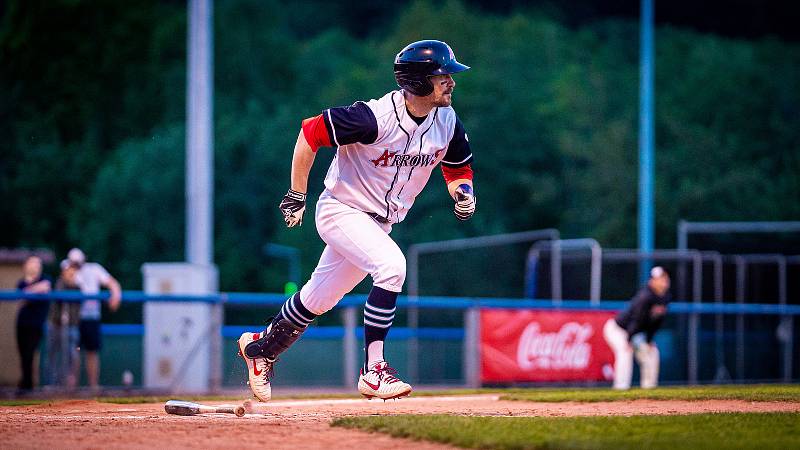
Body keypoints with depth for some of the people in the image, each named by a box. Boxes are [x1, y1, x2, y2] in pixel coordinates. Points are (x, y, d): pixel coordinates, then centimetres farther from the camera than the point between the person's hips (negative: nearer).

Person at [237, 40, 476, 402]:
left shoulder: (448, 122, -6)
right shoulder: (375, 117, -27)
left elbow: (458, 167, 11)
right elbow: (310, 132, -19)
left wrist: (462, 193, -12)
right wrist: (296, 196, -15)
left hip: (379, 222, 7)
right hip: (341, 211, -7)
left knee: (319, 298, 16)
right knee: (392, 265, -29)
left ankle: (261, 346, 40)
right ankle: (372, 371, -24)